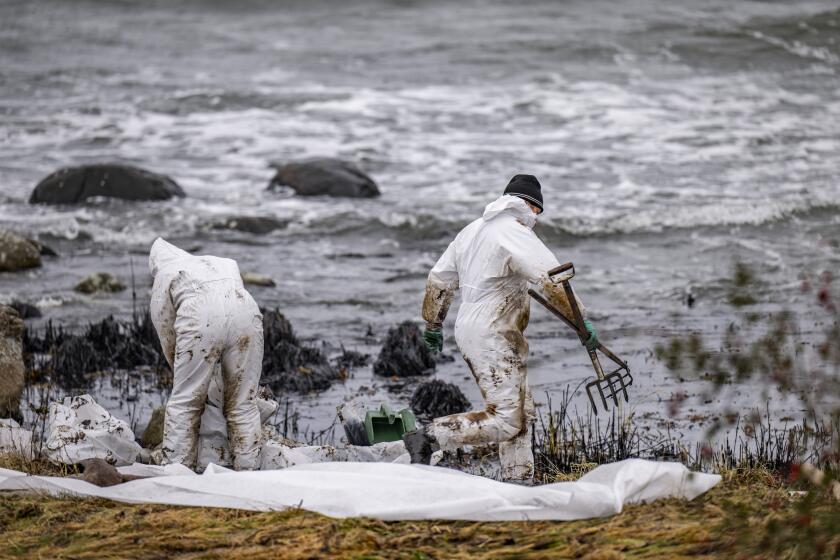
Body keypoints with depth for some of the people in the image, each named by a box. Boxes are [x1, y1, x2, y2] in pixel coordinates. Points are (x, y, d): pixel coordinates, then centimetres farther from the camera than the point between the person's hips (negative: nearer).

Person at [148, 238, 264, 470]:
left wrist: (180, 371, 37)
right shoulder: (225, 263, 38)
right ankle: (247, 471, 9)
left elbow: (167, 335, 25)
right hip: (247, 312, 3)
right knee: (244, 403, 11)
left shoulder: (163, 277, 28)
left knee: (184, 403, 5)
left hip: (201, 320, -3)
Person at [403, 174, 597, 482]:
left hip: (469, 330, 10)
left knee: (521, 415, 12)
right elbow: (553, 280, -20)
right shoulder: (516, 234, -12)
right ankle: (427, 436, -13)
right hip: (493, 337, -10)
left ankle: (518, 480, 10)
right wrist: (582, 321, -15)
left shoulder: (472, 230, 16)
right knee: (504, 420, -13)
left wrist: (433, 324, 32)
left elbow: (439, 279, 22)